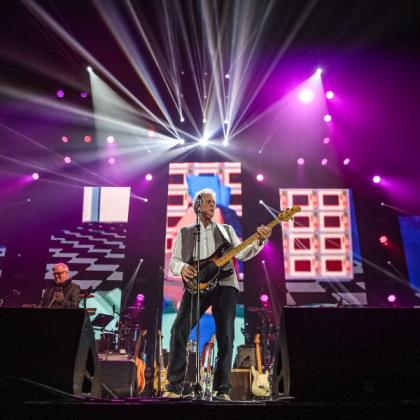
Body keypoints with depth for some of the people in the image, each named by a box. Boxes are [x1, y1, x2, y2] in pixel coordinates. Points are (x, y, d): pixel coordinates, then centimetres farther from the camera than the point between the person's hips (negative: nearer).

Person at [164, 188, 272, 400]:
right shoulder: (184, 232, 18)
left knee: (226, 336, -4)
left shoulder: (226, 229, 20)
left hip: (224, 283, 1)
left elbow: (242, 254, 11)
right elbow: (173, 261, 12)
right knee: (179, 331, -14)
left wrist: (259, 241, -5)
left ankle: (222, 389, 7)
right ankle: (174, 387, -4)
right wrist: (182, 268, -11)